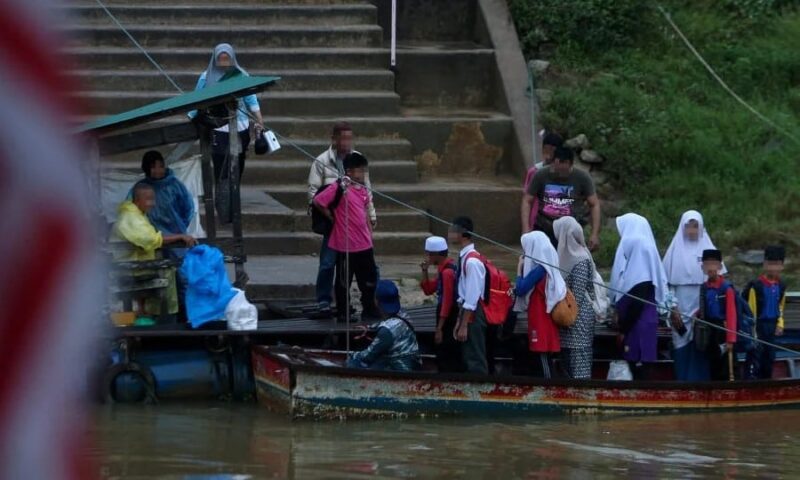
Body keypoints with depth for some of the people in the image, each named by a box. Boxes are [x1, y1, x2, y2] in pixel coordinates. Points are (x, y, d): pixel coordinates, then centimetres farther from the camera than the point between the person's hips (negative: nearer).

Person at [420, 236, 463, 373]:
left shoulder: (447, 272, -19)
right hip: (449, 319, 10)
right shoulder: (443, 269, 10)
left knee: (445, 359, -4)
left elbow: (447, 301, -21)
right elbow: (428, 290, 20)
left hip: (449, 320, -10)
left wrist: (439, 328, -21)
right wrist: (425, 271, 5)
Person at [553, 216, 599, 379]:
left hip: (579, 317, -5)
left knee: (579, 361, -5)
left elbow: (578, 294, -9)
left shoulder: (580, 260, -8)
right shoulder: (568, 254, 2)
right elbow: (563, 287, 5)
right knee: (567, 359, 7)